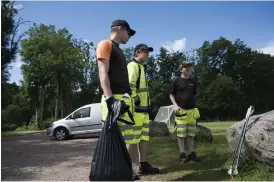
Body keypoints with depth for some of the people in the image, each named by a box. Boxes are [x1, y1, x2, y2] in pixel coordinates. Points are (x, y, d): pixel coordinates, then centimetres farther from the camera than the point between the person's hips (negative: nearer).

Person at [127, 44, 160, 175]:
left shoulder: (141, 67, 25)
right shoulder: (133, 66, -8)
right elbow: (129, 85, -21)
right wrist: (134, 100, -25)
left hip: (143, 108, 10)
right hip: (136, 108, -10)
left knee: (144, 137, 10)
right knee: (132, 137, -7)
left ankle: (144, 165, 16)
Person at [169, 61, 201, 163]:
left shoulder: (192, 82, 16)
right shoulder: (176, 81, 2)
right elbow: (171, 95, 3)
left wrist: (194, 107, 17)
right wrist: (175, 105, -12)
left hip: (192, 111, 5)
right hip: (181, 111, -5)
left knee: (191, 134, 7)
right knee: (181, 134, -4)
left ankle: (191, 153, 13)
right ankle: (182, 154, 3)